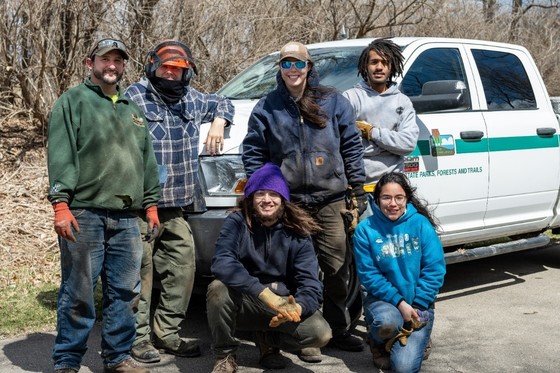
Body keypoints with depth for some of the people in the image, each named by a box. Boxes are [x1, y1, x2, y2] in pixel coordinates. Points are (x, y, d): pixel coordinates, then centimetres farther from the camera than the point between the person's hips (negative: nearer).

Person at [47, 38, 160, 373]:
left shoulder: (133, 109, 22)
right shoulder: (73, 101, 3)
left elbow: (147, 160, 23)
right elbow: (61, 155, -6)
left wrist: (151, 203, 16)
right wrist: (61, 203, -15)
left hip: (127, 217, 6)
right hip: (84, 213, -5)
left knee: (125, 292, 7)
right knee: (78, 292, -2)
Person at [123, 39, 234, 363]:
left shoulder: (192, 99, 17)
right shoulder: (135, 97, -3)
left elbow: (222, 103, 36)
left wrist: (218, 123, 15)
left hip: (178, 206, 7)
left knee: (183, 269, 6)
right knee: (141, 272, -6)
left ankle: (167, 334, 19)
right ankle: (138, 338, 5)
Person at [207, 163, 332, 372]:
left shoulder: (297, 233, -5)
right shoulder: (237, 223, -10)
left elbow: (311, 284, -13)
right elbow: (221, 262, -29)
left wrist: (297, 308, -38)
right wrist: (263, 292, -41)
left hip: (283, 303, 1)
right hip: (244, 304, -1)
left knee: (321, 333, -23)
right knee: (218, 288, -33)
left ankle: (268, 339, 9)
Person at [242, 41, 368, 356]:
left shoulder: (333, 102, 7)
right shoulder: (267, 108, 8)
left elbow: (352, 147, 8)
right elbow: (253, 152, 8)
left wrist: (358, 190, 4)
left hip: (331, 199, 0)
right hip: (289, 202, 0)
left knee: (338, 266, 2)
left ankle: (339, 329, 19)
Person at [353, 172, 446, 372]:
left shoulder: (421, 224, -7)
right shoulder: (365, 229, -8)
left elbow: (435, 270, -7)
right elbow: (368, 275, -9)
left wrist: (417, 307, -13)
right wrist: (399, 302, -18)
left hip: (419, 304, 0)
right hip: (383, 300, 0)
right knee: (388, 321, -36)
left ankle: (417, 338, 20)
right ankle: (378, 342, 2)